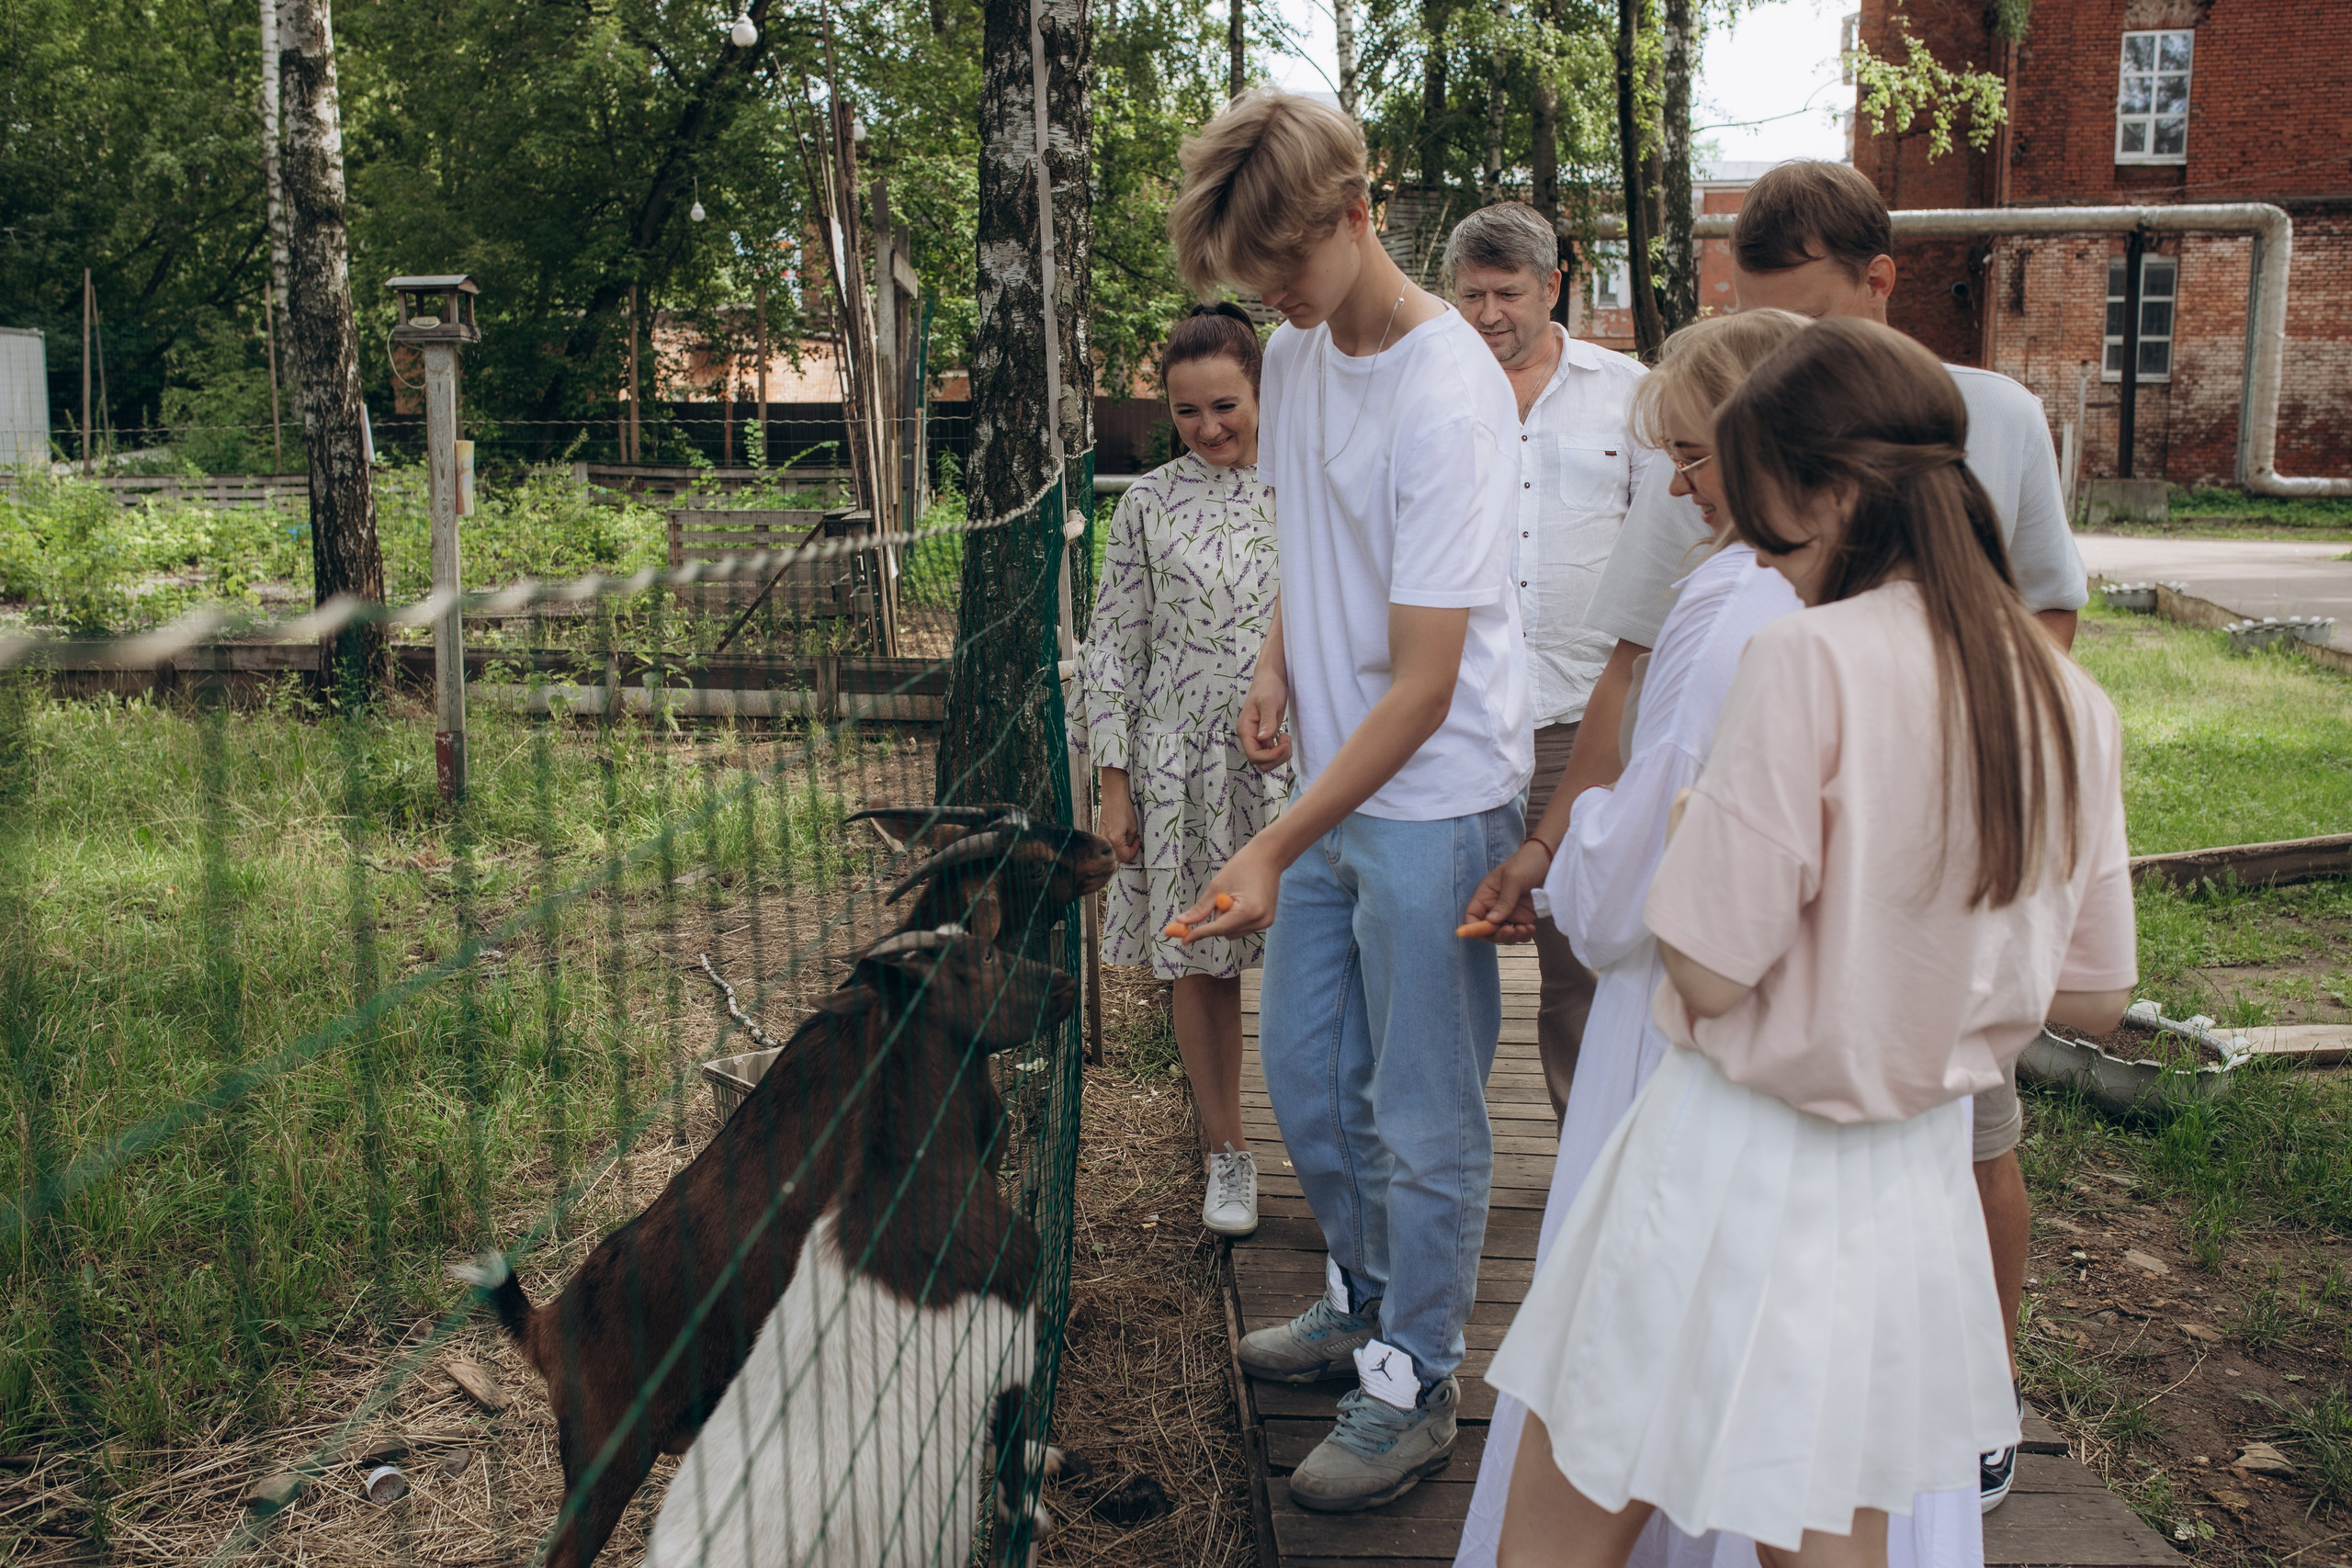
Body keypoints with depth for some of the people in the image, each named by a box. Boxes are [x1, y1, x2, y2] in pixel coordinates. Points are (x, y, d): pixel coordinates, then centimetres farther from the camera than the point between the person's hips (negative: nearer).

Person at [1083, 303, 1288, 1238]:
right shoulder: (1148, 505, 2)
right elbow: (1112, 647, 4)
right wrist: (1114, 785, 1)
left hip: (1296, 759, -1)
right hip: (1182, 764, 1)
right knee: (1200, 964, 9)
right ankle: (1226, 1156, 24)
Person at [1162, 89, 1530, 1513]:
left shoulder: (1448, 396, -22)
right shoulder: (1296, 353, 4)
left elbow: (1424, 687, -23)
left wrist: (1275, 851, -24)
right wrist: (1276, 659, 3)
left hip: (1437, 803, -8)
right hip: (1332, 782, 8)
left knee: (1423, 1121, 4)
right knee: (1307, 1082, 19)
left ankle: (1413, 1388, 21)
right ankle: (1368, 1302, 40)